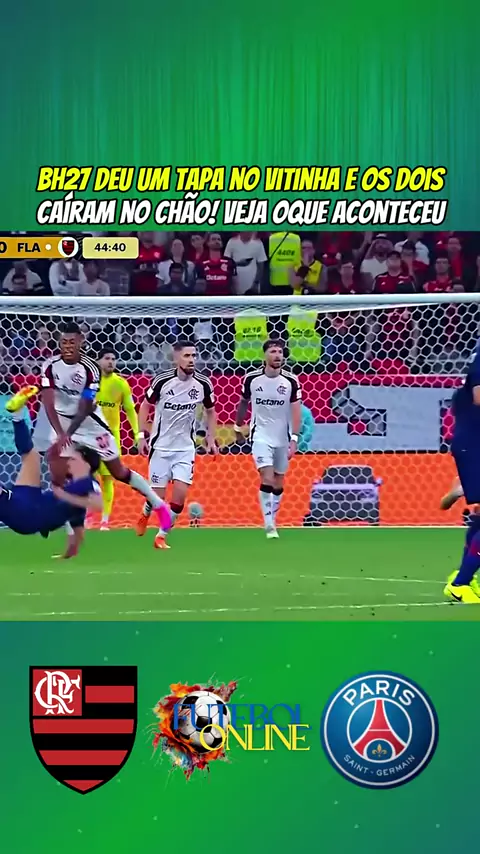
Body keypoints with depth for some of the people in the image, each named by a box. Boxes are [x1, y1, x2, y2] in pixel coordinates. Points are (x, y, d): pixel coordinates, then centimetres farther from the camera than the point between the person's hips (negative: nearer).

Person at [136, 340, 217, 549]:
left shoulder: (203, 384, -7)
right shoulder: (162, 381, -13)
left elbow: (210, 412, 10)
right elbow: (144, 407, 1)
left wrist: (211, 439, 2)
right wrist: (142, 436, -6)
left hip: (185, 448, 2)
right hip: (160, 445, -2)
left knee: (180, 494, -12)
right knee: (158, 496, 1)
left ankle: (161, 536, 6)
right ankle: (145, 516, 37)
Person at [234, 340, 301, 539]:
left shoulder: (291, 381, -8)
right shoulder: (252, 379, -6)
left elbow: (296, 411, -9)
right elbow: (243, 403, 11)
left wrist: (294, 439, -18)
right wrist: (238, 428, 19)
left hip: (282, 438, 2)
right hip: (261, 436, -2)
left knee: (278, 483, 11)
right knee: (267, 479, -16)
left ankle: (272, 521, 28)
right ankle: (269, 525, -13)